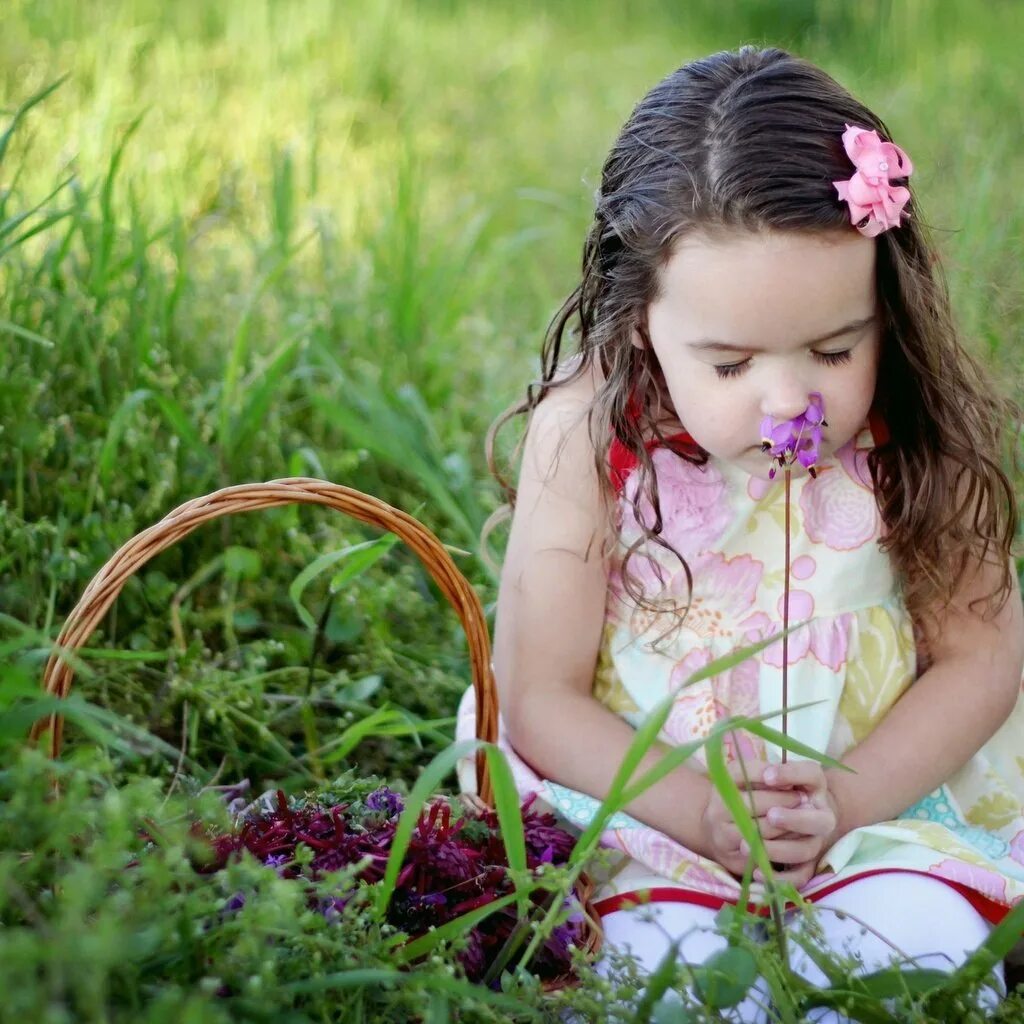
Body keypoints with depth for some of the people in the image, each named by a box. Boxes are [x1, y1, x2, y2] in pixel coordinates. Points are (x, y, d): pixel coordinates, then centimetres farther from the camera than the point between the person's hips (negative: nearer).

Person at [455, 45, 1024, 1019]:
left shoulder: (913, 435, -9)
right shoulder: (589, 436, -13)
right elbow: (538, 697, -9)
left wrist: (849, 799, -17)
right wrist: (698, 810, -21)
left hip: (884, 798, 2)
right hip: (645, 807, -1)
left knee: (923, 933, -26)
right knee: (663, 945, -29)